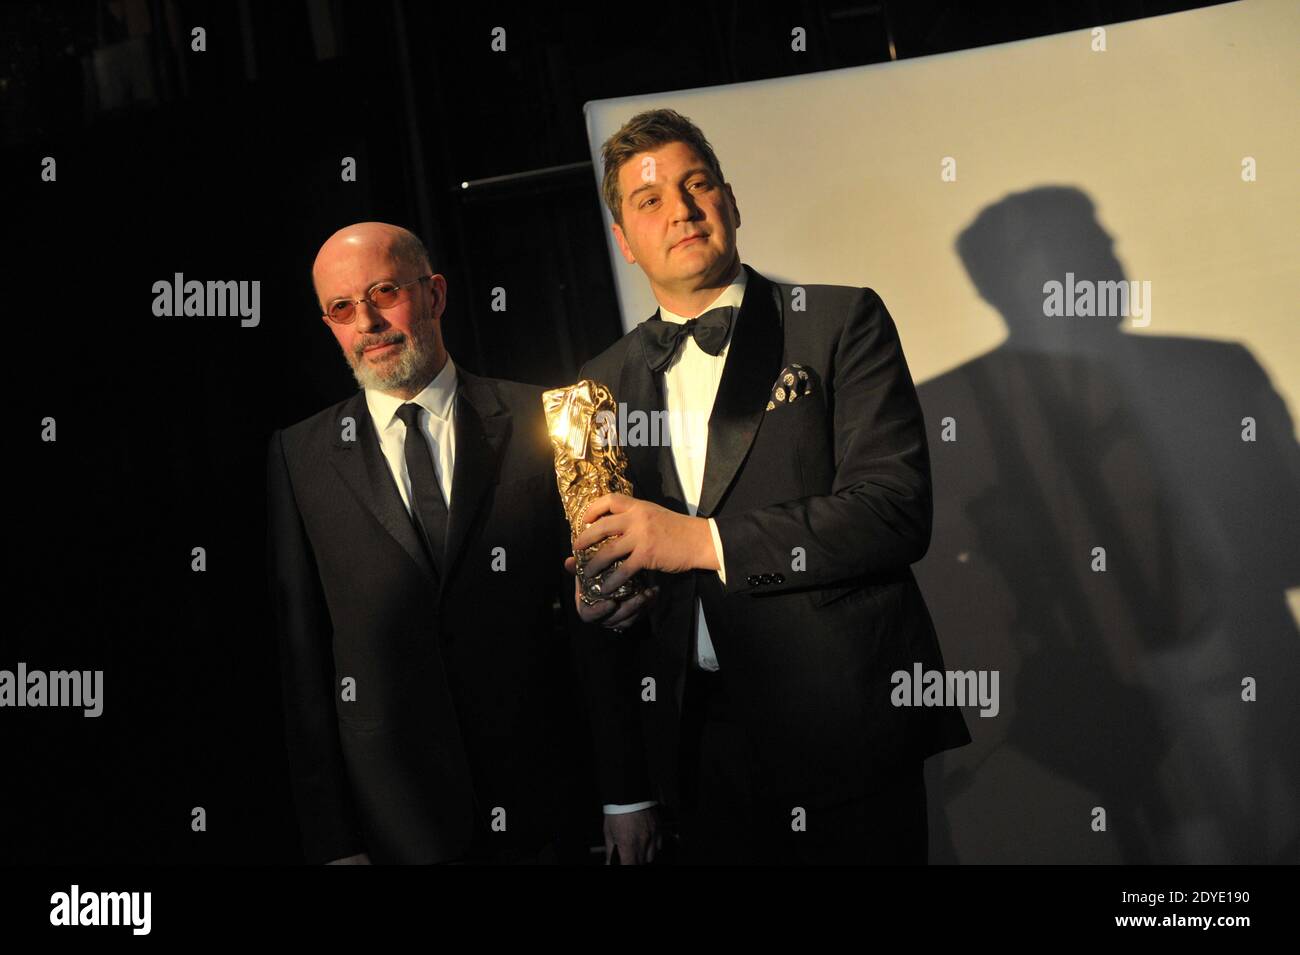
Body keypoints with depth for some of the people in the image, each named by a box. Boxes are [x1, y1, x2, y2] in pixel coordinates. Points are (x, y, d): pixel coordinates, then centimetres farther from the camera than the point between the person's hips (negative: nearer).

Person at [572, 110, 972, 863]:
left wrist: (704, 541, -18)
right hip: (701, 745, 4)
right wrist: (599, 594, -4)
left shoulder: (842, 322, -2)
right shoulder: (607, 381, 11)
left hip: (845, 729, -3)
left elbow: (897, 510, -14)